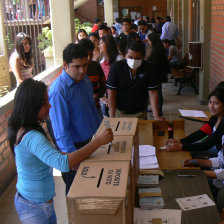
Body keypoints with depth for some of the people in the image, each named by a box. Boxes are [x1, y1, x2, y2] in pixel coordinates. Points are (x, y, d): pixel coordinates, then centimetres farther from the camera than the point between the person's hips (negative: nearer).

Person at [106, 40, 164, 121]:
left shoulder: (148, 68, -10)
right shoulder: (116, 67, -14)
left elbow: (152, 92, -9)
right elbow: (111, 92, -13)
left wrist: (156, 116, -16)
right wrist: (112, 117, -17)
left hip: (139, 113, 1)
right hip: (118, 111, -1)